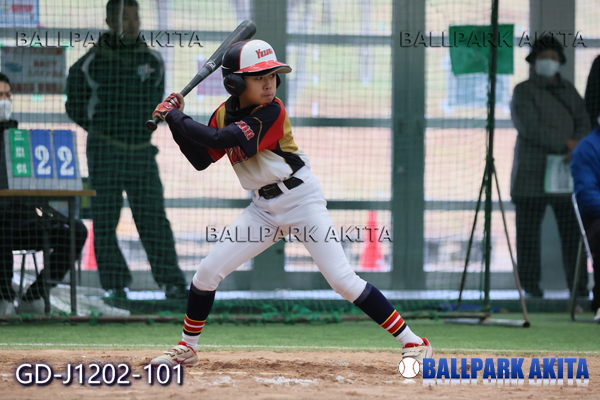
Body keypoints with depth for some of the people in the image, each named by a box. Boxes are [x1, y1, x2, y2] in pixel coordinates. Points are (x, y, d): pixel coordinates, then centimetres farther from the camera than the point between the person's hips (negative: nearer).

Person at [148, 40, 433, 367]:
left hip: (302, 201, -6)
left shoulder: (272, 112, -21)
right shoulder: (224, 113, 0)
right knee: (207, 272, 1)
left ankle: (412, 341, -10)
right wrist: (176, 121, -6)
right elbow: (201, 160, 4)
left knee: (343, 280, -15)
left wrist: (175, 118, -23)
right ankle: (186, 349, 19)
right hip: (264, 209, 6)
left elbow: (221, 139, -31)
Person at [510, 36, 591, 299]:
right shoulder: (523, 92, 1)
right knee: (529, 228, -3)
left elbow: (584, 125, 7)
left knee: (572, 228, -3)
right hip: (532, 172, -4)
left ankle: (578, 285, -2)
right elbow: (530, 128, -13)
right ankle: (530, 284, 2)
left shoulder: (569, 91, 16)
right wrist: (565, 144, -15)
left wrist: (577, 150, -14)